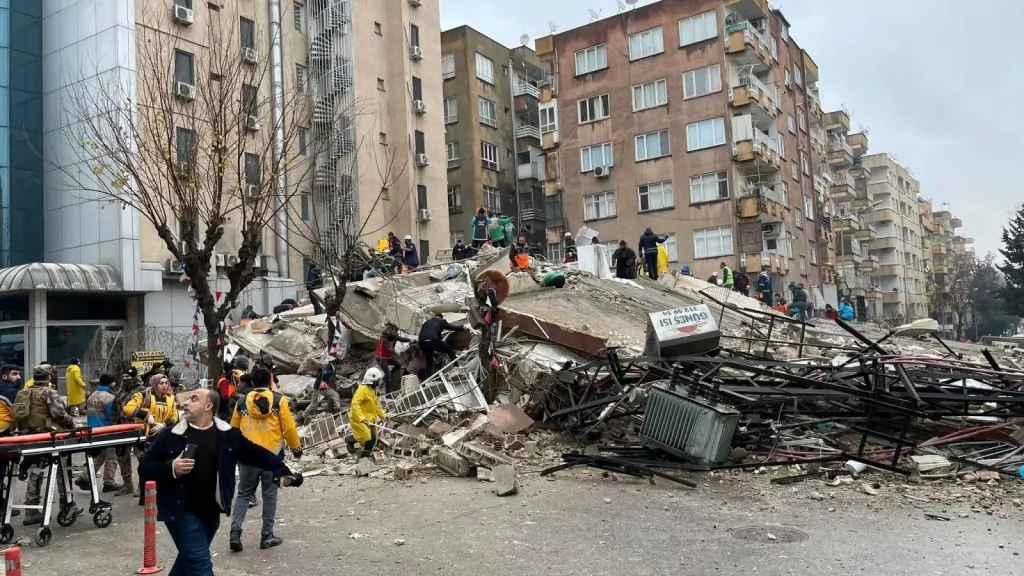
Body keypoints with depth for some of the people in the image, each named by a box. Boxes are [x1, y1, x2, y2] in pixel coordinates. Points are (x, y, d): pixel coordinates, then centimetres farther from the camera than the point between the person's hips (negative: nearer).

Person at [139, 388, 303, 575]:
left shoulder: (227, 435, 1)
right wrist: (170, 468, -21)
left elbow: (257, 454, 3)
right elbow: (144, 469, -2)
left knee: (188, 561, 20)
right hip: (182, 512, -3)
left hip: (211, 512, 4)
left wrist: (282, 471, -8)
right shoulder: (170, 435, -4)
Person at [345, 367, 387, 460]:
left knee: (372, 438, 2)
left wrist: (383, 415, 23)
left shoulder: (372, 390, 11)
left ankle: (365, 456, 18)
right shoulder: (362, 389, -19)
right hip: (358, 418, -9)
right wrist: (361, 418, -36)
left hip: (369, 418, 9)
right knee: (365, 436, -17)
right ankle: (349, 440, 12)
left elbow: (376, 404, 24)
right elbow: (355, 404, -28)